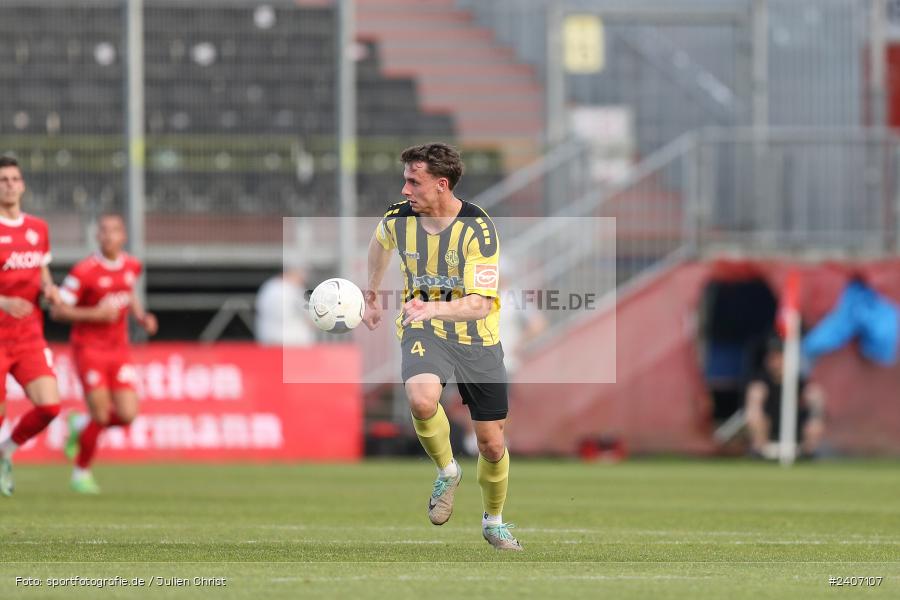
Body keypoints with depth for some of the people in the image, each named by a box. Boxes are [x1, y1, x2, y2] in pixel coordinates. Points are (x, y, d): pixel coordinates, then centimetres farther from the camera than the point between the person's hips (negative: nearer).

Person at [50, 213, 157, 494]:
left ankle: (80, 424, 25)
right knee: (101, 415, -11)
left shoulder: (132, 266, 4)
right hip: (89, 349, -5)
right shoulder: (84, 271, -14)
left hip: (119, 350, 5)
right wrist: (95, 314, -23)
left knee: (127, 415, -6)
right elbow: (58, 310, -12)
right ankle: (81, 471, 12)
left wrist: (142, 316, 6)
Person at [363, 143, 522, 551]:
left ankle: (494, 520, 33)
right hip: (424, 332, 1)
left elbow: (480, 304, -27)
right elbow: (380, 242, 19)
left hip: (476, 337, -1)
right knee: (421, 399, -33)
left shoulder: (478, 229, -21)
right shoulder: (399, 218, -9)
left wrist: (433, 309, -43)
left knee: (491, 444, 4)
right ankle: (447, 471, -3)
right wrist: (371, 295, 28)